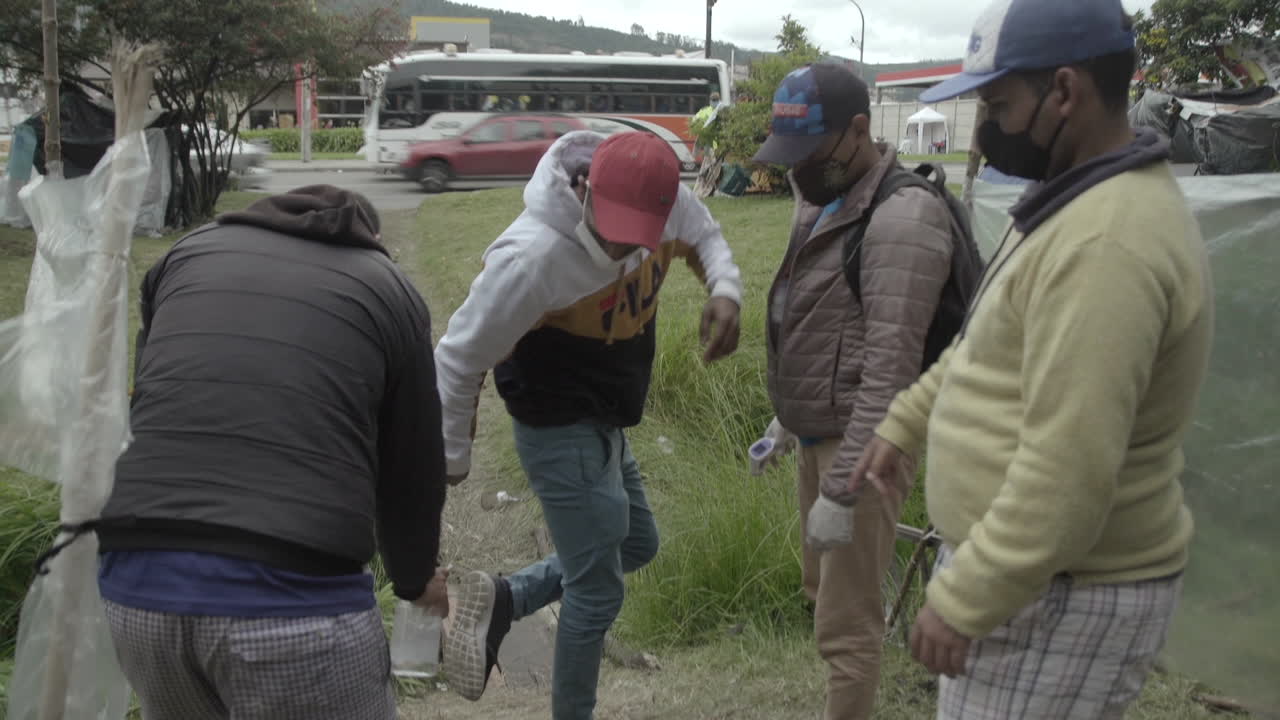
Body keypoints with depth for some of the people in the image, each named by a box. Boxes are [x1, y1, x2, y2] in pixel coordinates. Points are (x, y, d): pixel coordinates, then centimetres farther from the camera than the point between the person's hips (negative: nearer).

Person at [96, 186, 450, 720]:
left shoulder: (189, 252, 19)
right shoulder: (387, 287, 11)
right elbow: (410, 470, 15)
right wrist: (415, 579, 34)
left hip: (138, 585, 5)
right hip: (296, 599, -4)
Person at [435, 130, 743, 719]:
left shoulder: (665, 200, -16)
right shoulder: (533, 256, -34)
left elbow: (704, 235, 8)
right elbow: (459, 359, -23)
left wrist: (726, 291, -14)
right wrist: (452, 459, -13)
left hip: (603, 423, 8)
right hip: (561, 429, -8)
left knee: (636, 546, 23)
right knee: (598, 590, 4)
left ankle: (500, 601, 22)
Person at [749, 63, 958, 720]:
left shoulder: (902, 220, -21)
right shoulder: (825, 201, 9)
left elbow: (889, 371, -25)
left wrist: (841, 489, -25)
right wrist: (786, 416, 22)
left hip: (861, 444, -9)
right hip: (818, 433, 9)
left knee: (845, 625, 1)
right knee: (823, 589, 20)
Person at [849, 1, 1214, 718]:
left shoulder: (1106, 240, -27)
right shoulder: (1081, 199, 9)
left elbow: (1068, 473, -30)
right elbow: (986, 345, 20)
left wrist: (961, 601, -23)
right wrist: (902, 424, 20)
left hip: (1063, 593, -10)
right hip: (1028, 564, 10)